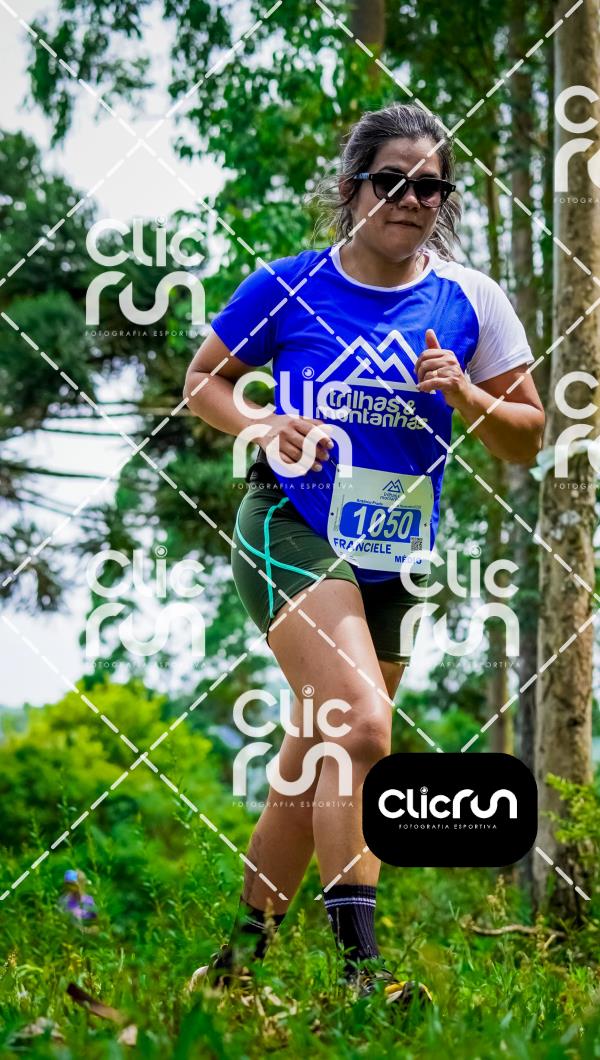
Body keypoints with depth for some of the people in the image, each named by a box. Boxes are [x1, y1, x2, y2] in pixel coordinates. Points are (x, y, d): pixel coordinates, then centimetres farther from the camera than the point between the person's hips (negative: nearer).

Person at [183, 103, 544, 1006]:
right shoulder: (287, 286, -3)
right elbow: (204, 381, 8)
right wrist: (263, 426, -12)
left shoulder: (470, 301, 3)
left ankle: (247, 943, 29)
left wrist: (463, 394, -13)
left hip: (394, 564, 5)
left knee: (319, 756, 13)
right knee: (363, 728, -23)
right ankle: (360, 964, -22)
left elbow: (527, 440, 7)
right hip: (292, 534, -4)